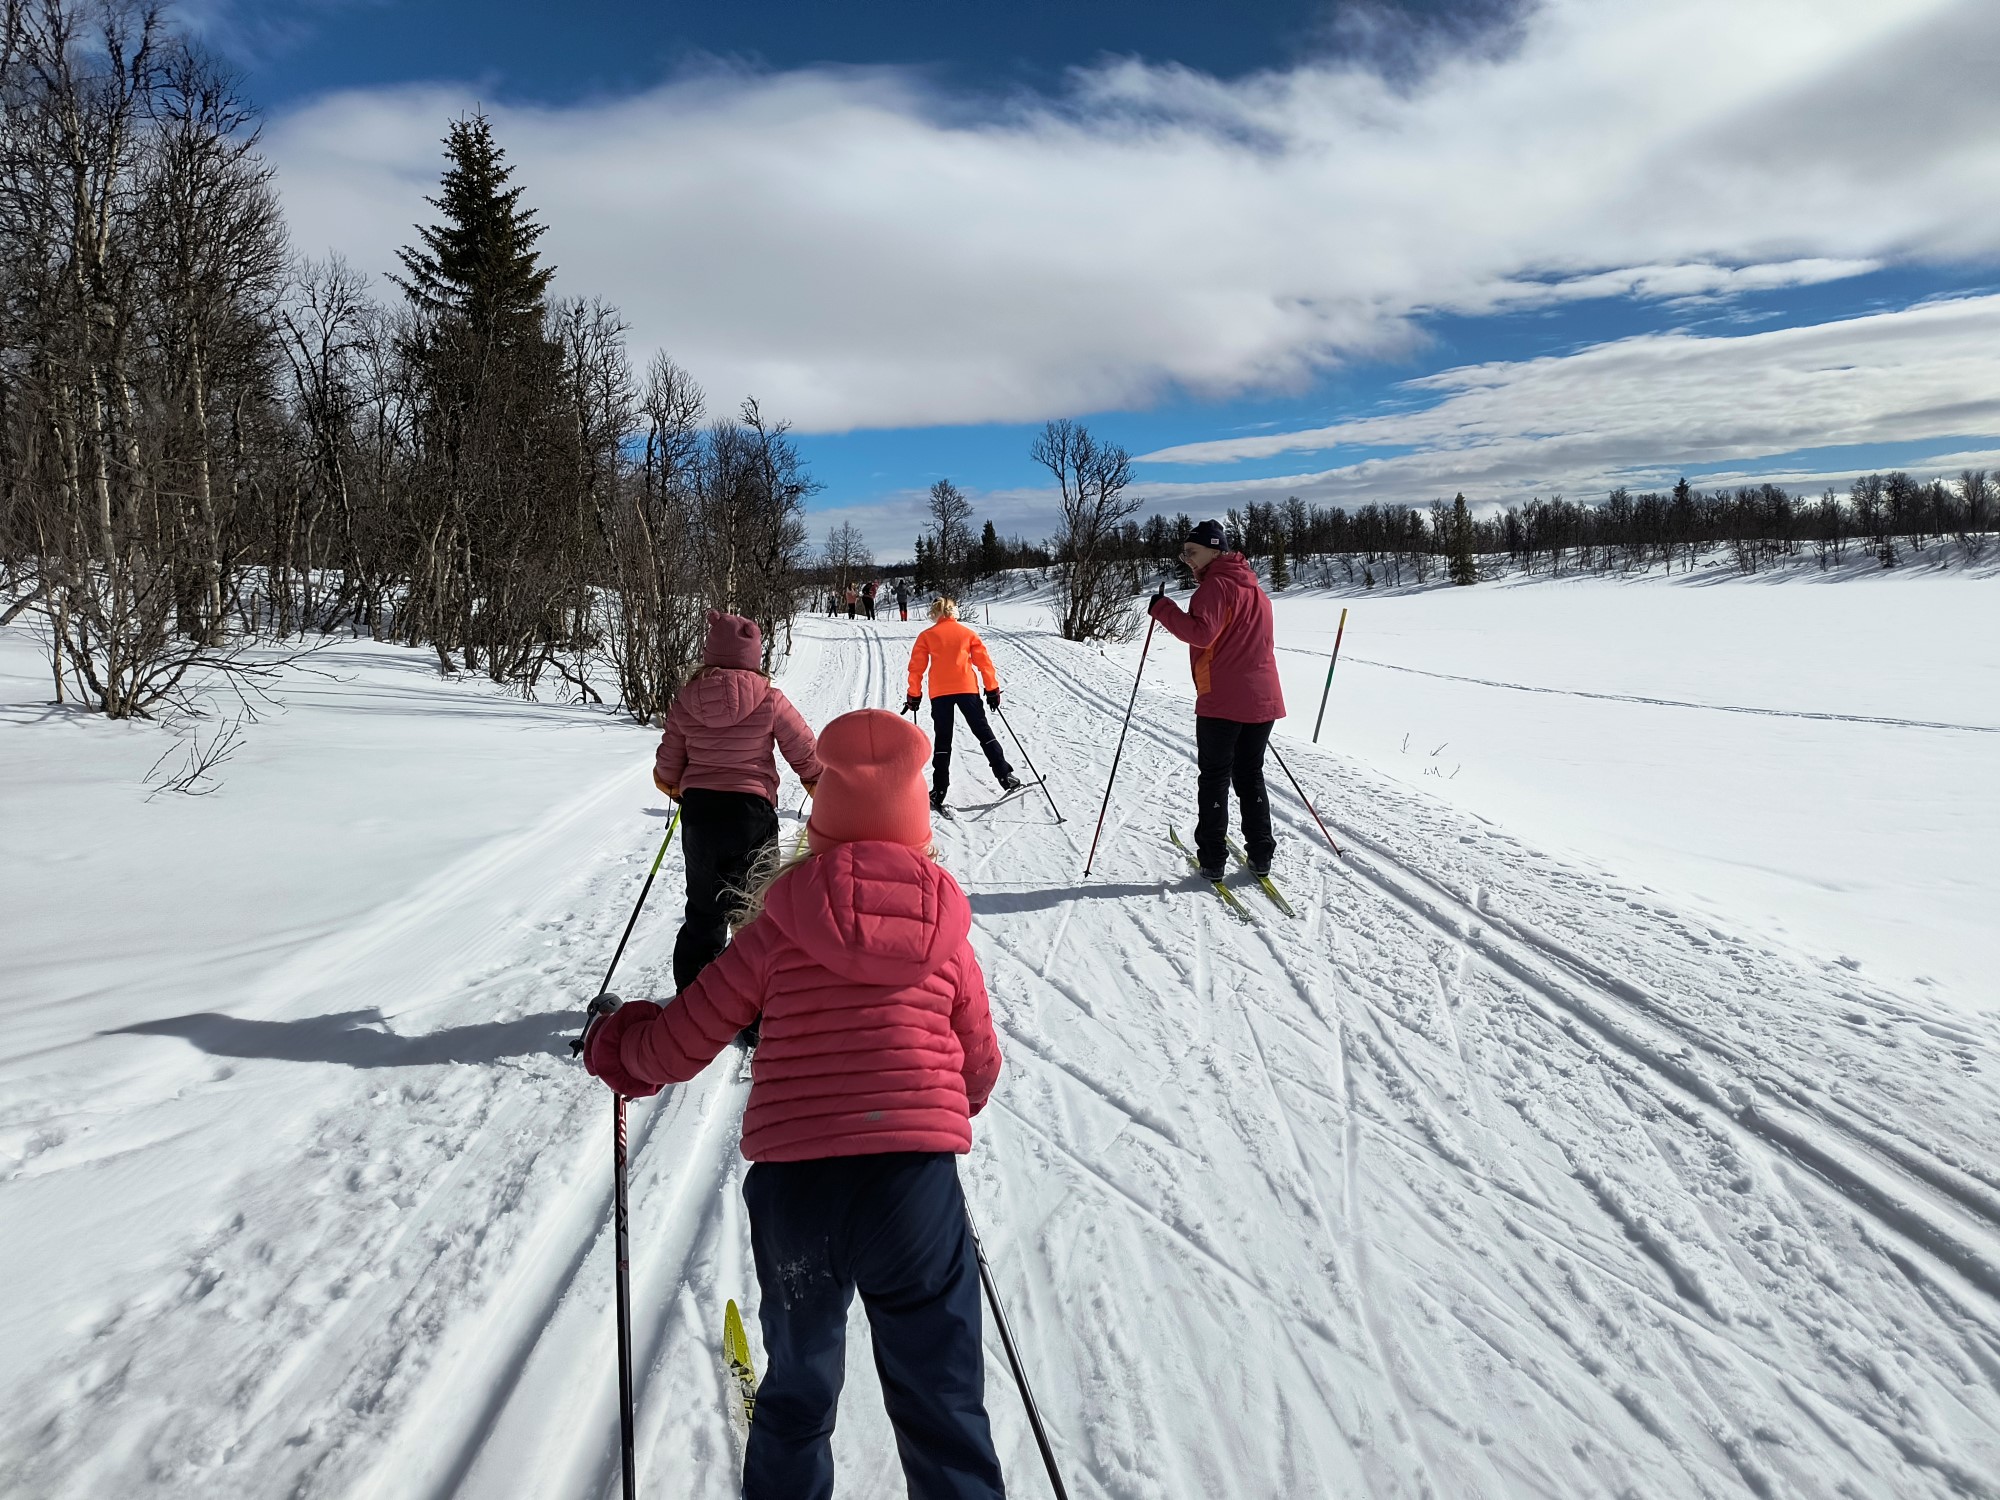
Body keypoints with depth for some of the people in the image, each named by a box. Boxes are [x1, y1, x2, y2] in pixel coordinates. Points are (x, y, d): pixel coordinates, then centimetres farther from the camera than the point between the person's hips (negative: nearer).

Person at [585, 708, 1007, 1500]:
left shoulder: (776, 931, 1)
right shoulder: (946, 938, 5)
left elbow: (677, 1047, 5)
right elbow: (980, 1066, 14)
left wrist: (615, 1044, 26)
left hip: (794, 1183, 1)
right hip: (916, 1185, 0)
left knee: (799, 1392, 25)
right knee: (943, 1405, 12)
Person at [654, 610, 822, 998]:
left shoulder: (686, 700, -2)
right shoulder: (769, 700, -10)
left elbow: (667, 769, 5)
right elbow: (807, 755, -2)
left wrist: (675, 787, 28)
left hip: (698, 811, 3)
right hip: (751, 811, -3)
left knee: (704, 908, 18)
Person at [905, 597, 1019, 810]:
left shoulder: (926, 636, 6)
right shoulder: (968, 633, 9)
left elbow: (917, 667, 5)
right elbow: (984, 661, 6)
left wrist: (914, 695, 12)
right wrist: (992, 689, 11)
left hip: (940, 693, 0)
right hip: (967, 689, 0)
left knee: (943, 740, 6)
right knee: (983, 732, 10)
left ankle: (939, 791, 2)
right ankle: (1006, 777, 5)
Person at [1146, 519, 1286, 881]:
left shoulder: (1216, 585, -10)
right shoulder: (1253, 587, 18)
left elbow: (1201, 633, -23)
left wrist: (1162, 608, -16)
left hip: (1222, 701, -7)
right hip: (1263, 698, 8)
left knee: (1214, 779, 2)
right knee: (1251, 776, 16)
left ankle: (1212, 858, 4)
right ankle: (1261, 854, 16)